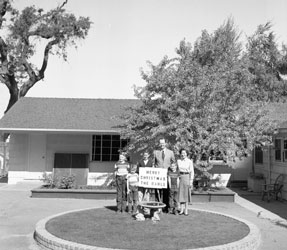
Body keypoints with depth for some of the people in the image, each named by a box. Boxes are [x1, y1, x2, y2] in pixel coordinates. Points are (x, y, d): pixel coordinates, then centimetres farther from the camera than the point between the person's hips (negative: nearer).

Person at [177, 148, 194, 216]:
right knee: (181, 193, 2)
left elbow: (192, 172, -2)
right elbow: (179, 169, 11)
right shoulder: (178, 161, 7)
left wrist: (191, 181, -7)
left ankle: (186, 210, 5)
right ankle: (182, 209, 8)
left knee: (186, 193, -1)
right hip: (180, 177, 3)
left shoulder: (189, 161, -1)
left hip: (187, 177, -2)